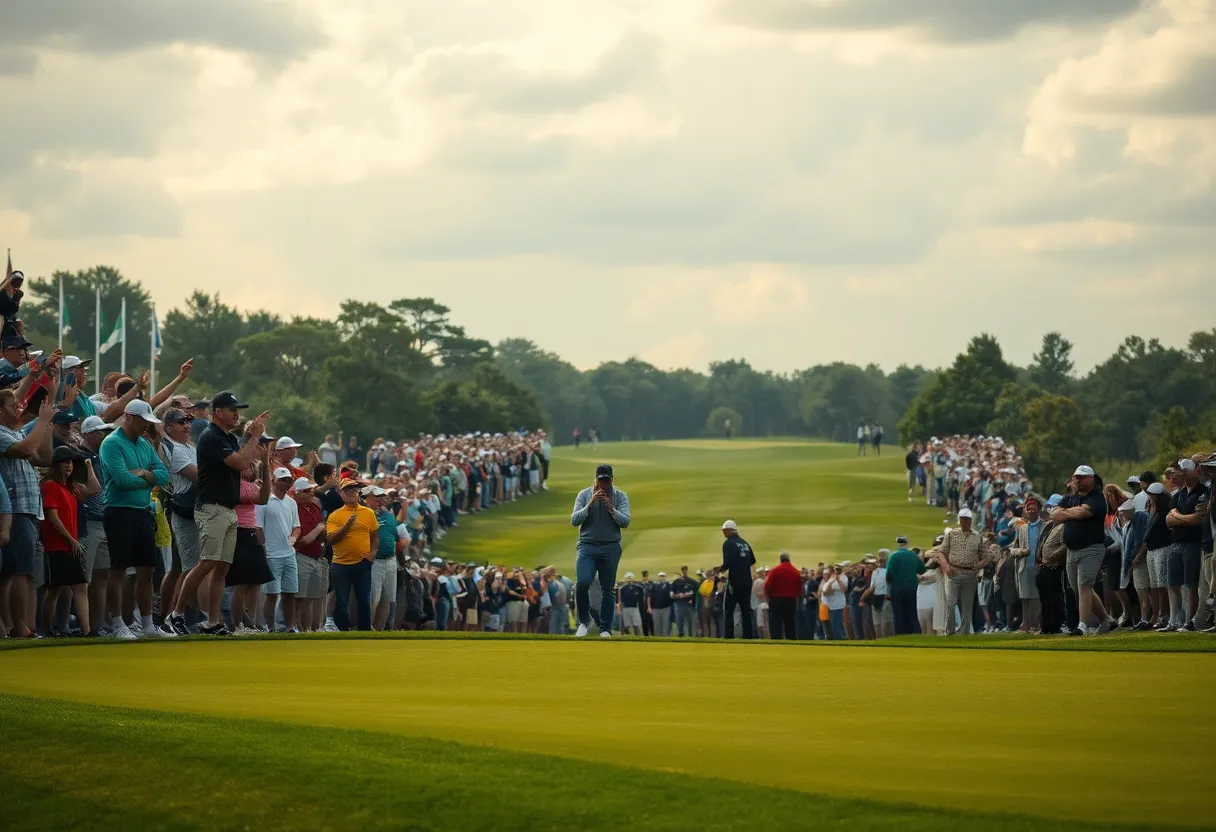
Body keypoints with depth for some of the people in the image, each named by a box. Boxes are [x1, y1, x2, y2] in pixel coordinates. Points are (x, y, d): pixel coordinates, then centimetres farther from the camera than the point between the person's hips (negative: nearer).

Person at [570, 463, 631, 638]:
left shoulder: (620, 496, 3)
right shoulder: (584, 495, 3)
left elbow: (625, 522, -5)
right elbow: (574, 520, -4)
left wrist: (612, 509, -21)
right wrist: (590, 504, -16)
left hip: (610, 547, 0)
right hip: (587, 546, 0)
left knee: (607, 590, 1)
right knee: (582, 583, -18)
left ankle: (605, 629, 8)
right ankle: (584, 622, 0)